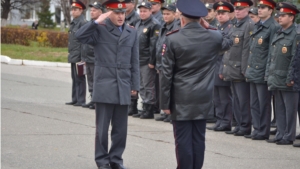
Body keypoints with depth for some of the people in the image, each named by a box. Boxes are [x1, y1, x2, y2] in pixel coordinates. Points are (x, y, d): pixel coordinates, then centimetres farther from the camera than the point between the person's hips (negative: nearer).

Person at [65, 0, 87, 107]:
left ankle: (81, 100, 0)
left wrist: (83, 58, -20)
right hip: (73, 56, 9)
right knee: (74, 78, 13)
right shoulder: (73, 23, 15)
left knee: (79, 78, -4)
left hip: (78, 56, -9)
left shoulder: (82, 23, -13)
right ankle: (75, 99, 19)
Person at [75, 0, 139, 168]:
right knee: (102, 127, 2)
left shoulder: (132, 32, 10)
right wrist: (96, 22, -20)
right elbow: (80, 36, -19)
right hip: (104, 87, -3)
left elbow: (134, 61, 11)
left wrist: (135, 85, 8)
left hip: (124, 88, 3)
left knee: (120, 128, 7)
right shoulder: (100, 29, -1)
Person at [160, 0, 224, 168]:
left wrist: (165, 102, -2)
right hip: (203, 97, 3)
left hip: (181, 98, -3)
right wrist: (208, 26, 17)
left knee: (183, 140, 0)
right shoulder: (214, 37, -2)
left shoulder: (173, 39, -10)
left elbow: (167, 74, -8)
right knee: (198, 139, 8)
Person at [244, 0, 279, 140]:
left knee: (263, 104, -1)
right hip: (253, 72, 8)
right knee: (254, 104, 12)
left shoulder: (274, 27, -11)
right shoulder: (257, 26, 14)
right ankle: (257, 129, 19)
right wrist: (248, 69, 16)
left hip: (263, 73, -8)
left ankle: (263, 132, 5)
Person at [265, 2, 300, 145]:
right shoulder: (277, 35, 15)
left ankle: (288, 137, 2)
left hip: (288, 81, -8)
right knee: (279, 109, 12)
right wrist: (268, 75, 12)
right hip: (276, 80, 8)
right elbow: (271, 56, 17)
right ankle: (280, 134, 18)